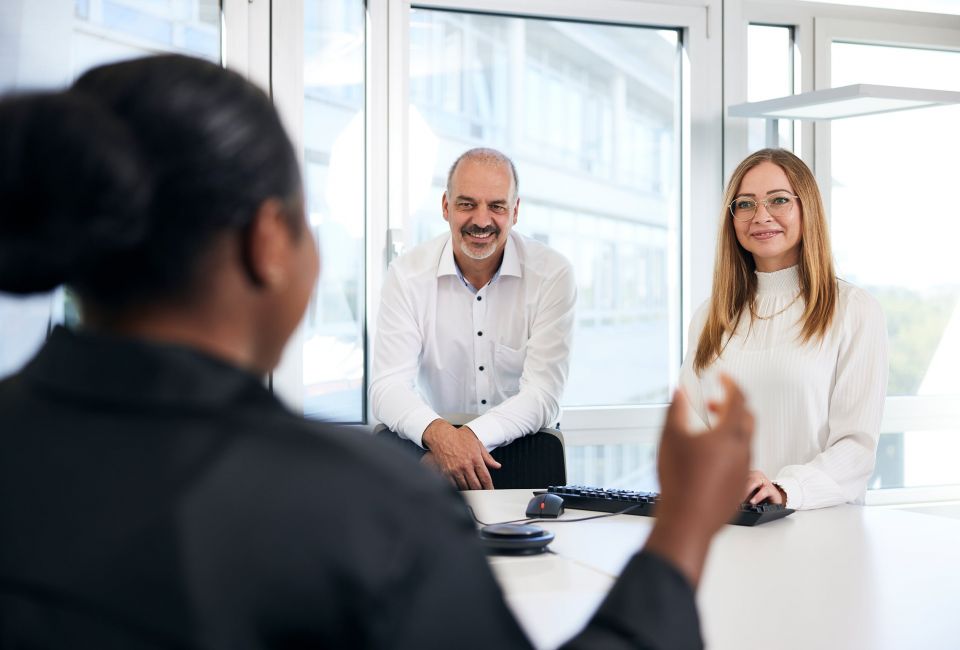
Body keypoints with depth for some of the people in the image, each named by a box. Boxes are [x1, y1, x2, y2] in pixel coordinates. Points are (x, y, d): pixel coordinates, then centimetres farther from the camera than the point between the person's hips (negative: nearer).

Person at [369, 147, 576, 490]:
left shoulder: (552, 274, -8)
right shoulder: (407, 274, -4)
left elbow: (543, 394, -15)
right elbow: (388, 385, -12)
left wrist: (471, 436, -32)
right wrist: (439, 434, -34)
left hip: (520, 442, 0)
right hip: (431, 444, 1)